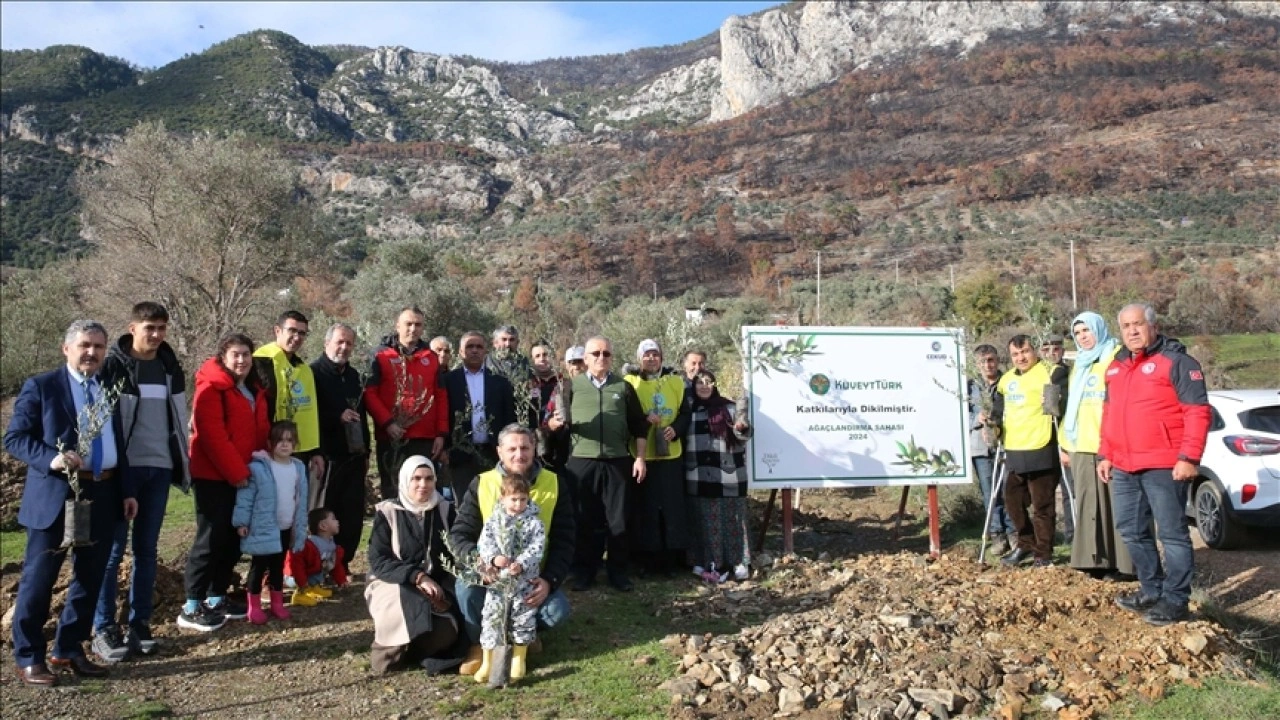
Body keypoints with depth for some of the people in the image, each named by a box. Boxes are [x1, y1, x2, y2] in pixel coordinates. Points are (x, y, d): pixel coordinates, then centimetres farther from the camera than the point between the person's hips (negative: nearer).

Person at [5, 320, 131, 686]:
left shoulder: (110, 388, 14)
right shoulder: (40, 386, -2)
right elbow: (14, 438, -7)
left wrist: (126, 490, 13)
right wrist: (51, 459, -24)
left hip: (103, 495, 6)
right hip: (55, 496, -5)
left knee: (90, 579, 11)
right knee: (38, 579, 2)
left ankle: (69, 649, 25)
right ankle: (29, 657, 15)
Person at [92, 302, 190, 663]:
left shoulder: (171, 368, 10)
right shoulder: (113, 366, -5)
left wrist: (183, 465, 10)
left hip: (159, 468, 4)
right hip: (122, 468, -4)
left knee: (146, 549, 9)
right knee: (113, 548, -1)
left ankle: (139, 623, 16)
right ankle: (104, 628, 7)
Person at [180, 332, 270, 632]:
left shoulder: (254, 390, 15)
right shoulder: (211, 387, -12)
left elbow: (260, 431, 20)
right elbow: (212, 435, -18)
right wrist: (236, 472, -18)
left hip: (242, 475, 8)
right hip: (214, 475, -8)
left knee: (233, 538, 11)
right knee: (211, 538, -7)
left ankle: (216, 598, 22)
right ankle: (191, 608, 1)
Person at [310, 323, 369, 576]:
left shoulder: (354, 376, 18)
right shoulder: (313, 373, -4)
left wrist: (366, 451, 21)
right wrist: (337, 417, -18)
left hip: (354, 456, 7)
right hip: (326, 456, -6)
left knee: (353, 514, 6)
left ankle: (343, 563, 17)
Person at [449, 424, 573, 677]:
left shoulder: (555, 485, -5)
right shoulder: (481, 484, -6)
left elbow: (564, 540, -4)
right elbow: (459, 535, -8)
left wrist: (549, 580, -21)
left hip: (534, 578, 1)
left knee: (558, 610, -25)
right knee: (467, 587, -32)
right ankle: (479, 643, -3)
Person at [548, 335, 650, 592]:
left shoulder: (624, 387, 10)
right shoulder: (572, 386, 7)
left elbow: (639, 426, 10)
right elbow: (556, 423, 2)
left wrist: (640, 457, 2)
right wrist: (556, 422, -20)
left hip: (617, 462, 1)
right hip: (581, 462, -1)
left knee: (618, 520, 4)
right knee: (584, 519, 5)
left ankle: (618, 572, 15)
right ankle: (584, 571, 16)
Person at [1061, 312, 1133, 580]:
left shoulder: (1117, 358, -1)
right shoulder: (1079, 365, 23)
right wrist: (1064, 442, 21)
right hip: (1081, 448, 7)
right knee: (1090, 506, 6)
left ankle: (1123, 563, -2)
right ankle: (1097, 560, 11)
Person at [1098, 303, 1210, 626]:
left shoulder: (1175, 361, -7)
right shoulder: (1116, 367, 16)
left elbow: (1197, 411, -12)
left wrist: (1189, 457, -18)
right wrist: (1105, 455, 16)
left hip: (1164, 467, -8)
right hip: (1124, 468, 8)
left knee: (1172, 533, -1)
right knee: (1131, 531, 14)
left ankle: (1175, 600, 7)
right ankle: (1151, 590, 28)